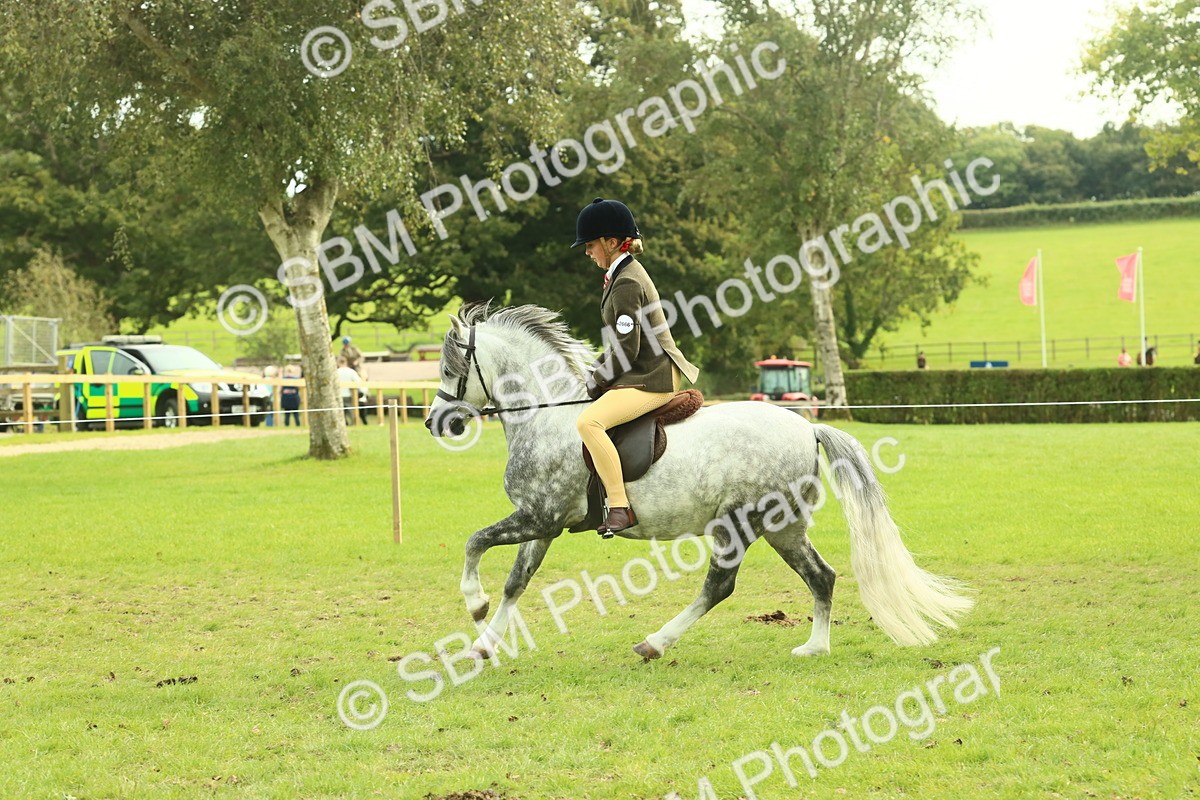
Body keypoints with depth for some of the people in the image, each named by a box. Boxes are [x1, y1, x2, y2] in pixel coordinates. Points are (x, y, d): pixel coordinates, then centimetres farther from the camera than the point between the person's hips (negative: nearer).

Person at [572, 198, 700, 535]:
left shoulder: (626, 284, -17)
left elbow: (626, 351, -20)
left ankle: (620, 507, -29)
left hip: (651, 380, -11)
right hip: (644, 372, 11)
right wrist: (594, 373, 10)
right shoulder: (624, 274, 15)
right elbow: (619, 344, 21)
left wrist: (596, 383, -9)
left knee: (588, 421, -30)